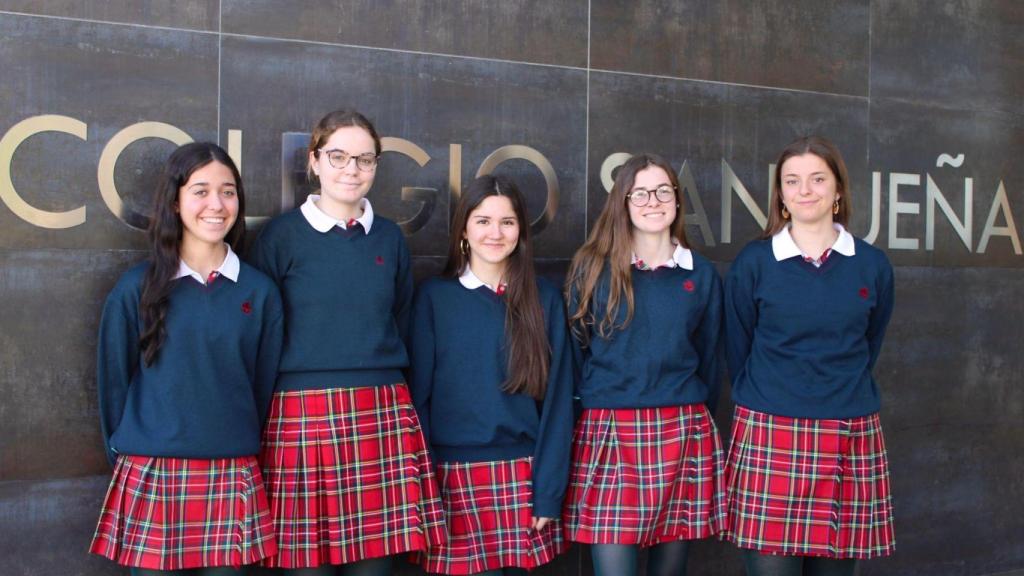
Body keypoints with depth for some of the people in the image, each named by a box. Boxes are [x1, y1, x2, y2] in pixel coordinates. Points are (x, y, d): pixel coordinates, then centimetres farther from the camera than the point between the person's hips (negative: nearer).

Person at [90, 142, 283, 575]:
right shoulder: (136, 289, -1)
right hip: (151, 478, -1)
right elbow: (113, 381, 5)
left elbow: (264, 386, 9)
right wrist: (126, 457, 8)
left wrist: (238, 449, 11)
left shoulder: (259, 292, 2)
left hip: (232, 480, 1)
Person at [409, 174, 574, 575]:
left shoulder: (545, 299, 4)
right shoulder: (433, 296, 2)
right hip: (454, 475, -1)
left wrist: (549, 489, -3)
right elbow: (418, 393, 2)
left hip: (522, 475, 1)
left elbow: (556, 399, 2)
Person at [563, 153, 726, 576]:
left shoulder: (701, 275, 9)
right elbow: (573, 352, 6)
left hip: (682, 433, 2)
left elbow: (708, 361, 15)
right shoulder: (593, 269, 3)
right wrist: (581, 420, 6)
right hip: (608, 433, -2)